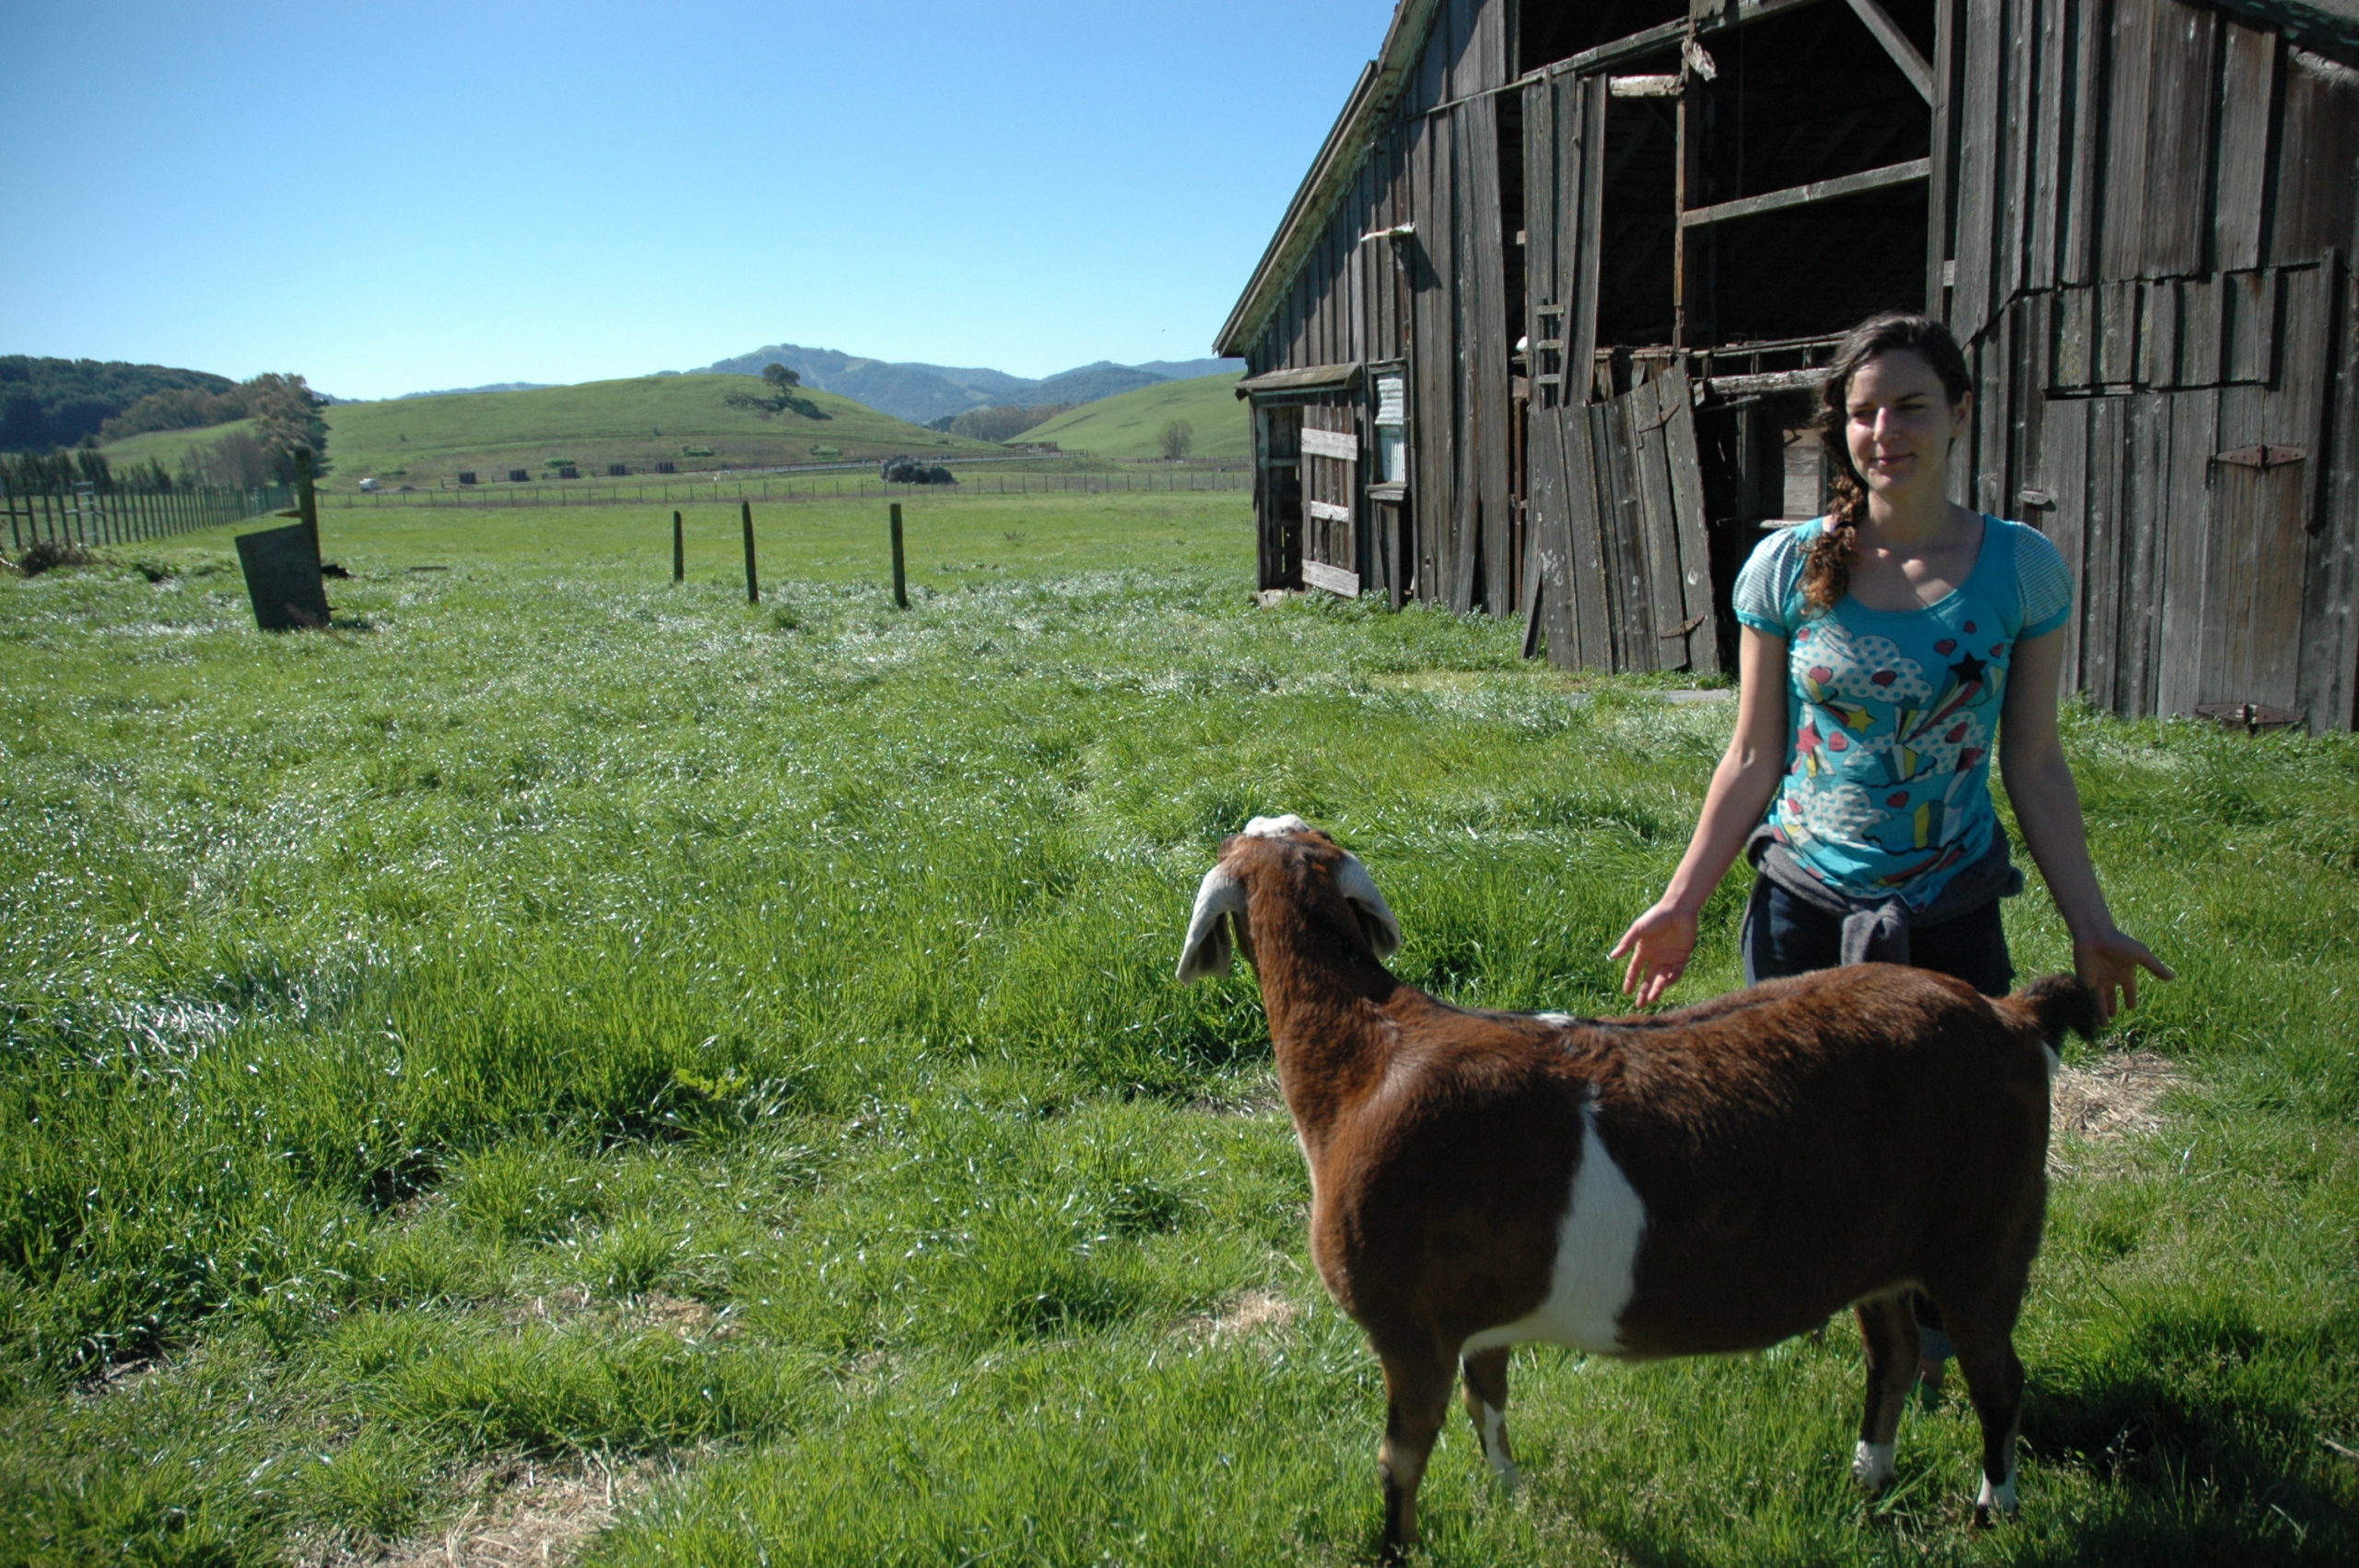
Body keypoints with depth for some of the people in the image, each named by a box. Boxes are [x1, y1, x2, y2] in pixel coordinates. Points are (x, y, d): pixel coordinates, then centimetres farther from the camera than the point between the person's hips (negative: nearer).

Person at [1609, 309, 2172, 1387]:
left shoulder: (2022, 566, -3)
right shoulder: (1788, 567, -5)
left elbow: (2034, 763, 3)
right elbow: (1754, 756, 0)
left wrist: (2089, 921, 2)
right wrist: (1683, 903, -3)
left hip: (1952, 917, 1)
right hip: (1804, 910, 0)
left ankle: (1938, 1347, 34)